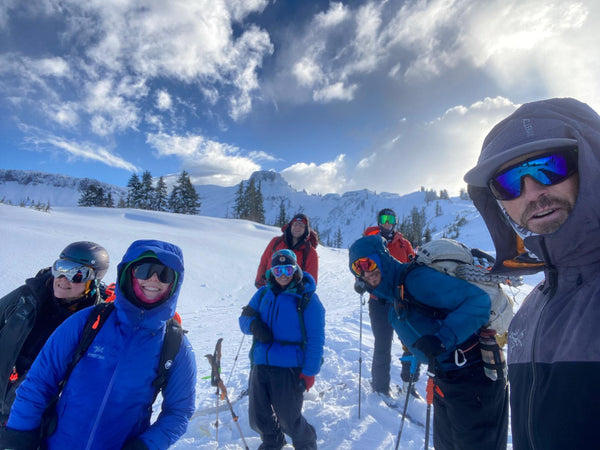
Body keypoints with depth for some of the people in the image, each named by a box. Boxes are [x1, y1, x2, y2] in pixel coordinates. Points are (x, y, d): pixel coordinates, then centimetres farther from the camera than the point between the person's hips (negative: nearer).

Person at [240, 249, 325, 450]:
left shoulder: (307, 298, -8)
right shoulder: (263, 293, 5)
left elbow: (315, 339, -8)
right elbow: (244, 319, 10)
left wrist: (309, 372, -11)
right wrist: (253, 324, -13)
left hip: (290, 369, -4)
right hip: (260, 365, 5)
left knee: (289, 421, 9)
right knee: (258, 420, 18)